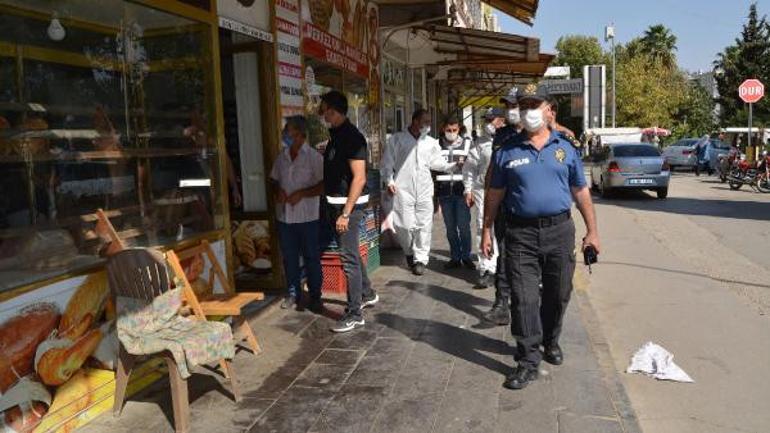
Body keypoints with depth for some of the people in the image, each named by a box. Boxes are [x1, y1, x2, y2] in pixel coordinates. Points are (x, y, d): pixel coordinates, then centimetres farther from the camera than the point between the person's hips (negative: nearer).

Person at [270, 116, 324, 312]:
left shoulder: (314, 157, -8)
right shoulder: (281, 158, 9)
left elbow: (324, 185, -12)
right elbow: (275, 180, 19)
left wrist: (301, 193, -18)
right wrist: (278, 191, -2)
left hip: (307, 217, -5)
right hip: (284, 216, 5)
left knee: (311, 258, 4)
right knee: (289, 257, 12)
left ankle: (315, 296, 15)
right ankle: (293, 294, 26)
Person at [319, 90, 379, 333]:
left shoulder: (351, 137, -16)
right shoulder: (336, 135, 12)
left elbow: (359, 178, -22)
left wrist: (346, 213, -24)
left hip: (348, 204, -9)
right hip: (335, 203, 9)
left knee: (349, 258, -3)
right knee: (351, 252, 20)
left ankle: (355, 314, 7)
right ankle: (367, 294, 37)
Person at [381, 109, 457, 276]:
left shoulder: (431, 142, 12)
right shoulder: (397, 139, 3)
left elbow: (437, 162, 12)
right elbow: (387, 162, 4)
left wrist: (453, 165, -3)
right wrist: (389, 181, -6)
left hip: (424, 190, 3)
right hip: (403, 190, -3)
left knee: (424, 226, 0)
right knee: (406, 225, -3)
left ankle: (421, 259, 12)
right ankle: (409, 252, 25)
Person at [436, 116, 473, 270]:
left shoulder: (467, 143, 5)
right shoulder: (437, 144, 7)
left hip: (461, 191, -2)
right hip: (444, 192, 2)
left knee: (464, 226, -2)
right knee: (450, 228, 8)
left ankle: (466, 256, 13)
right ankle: (455, 257, 18)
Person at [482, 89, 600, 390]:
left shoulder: (565, 149, 8)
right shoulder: (507, 152, 4)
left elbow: (581, 192, 10)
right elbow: (494, 195, 8)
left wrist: (592, 231, 7)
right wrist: (487, 232, 5)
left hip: (559, 231, 2)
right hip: (521, 233, -2)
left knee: (558, 294, 13)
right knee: (523, 297, -5)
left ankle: (550, 342, 36)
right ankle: (528, 360, 3)